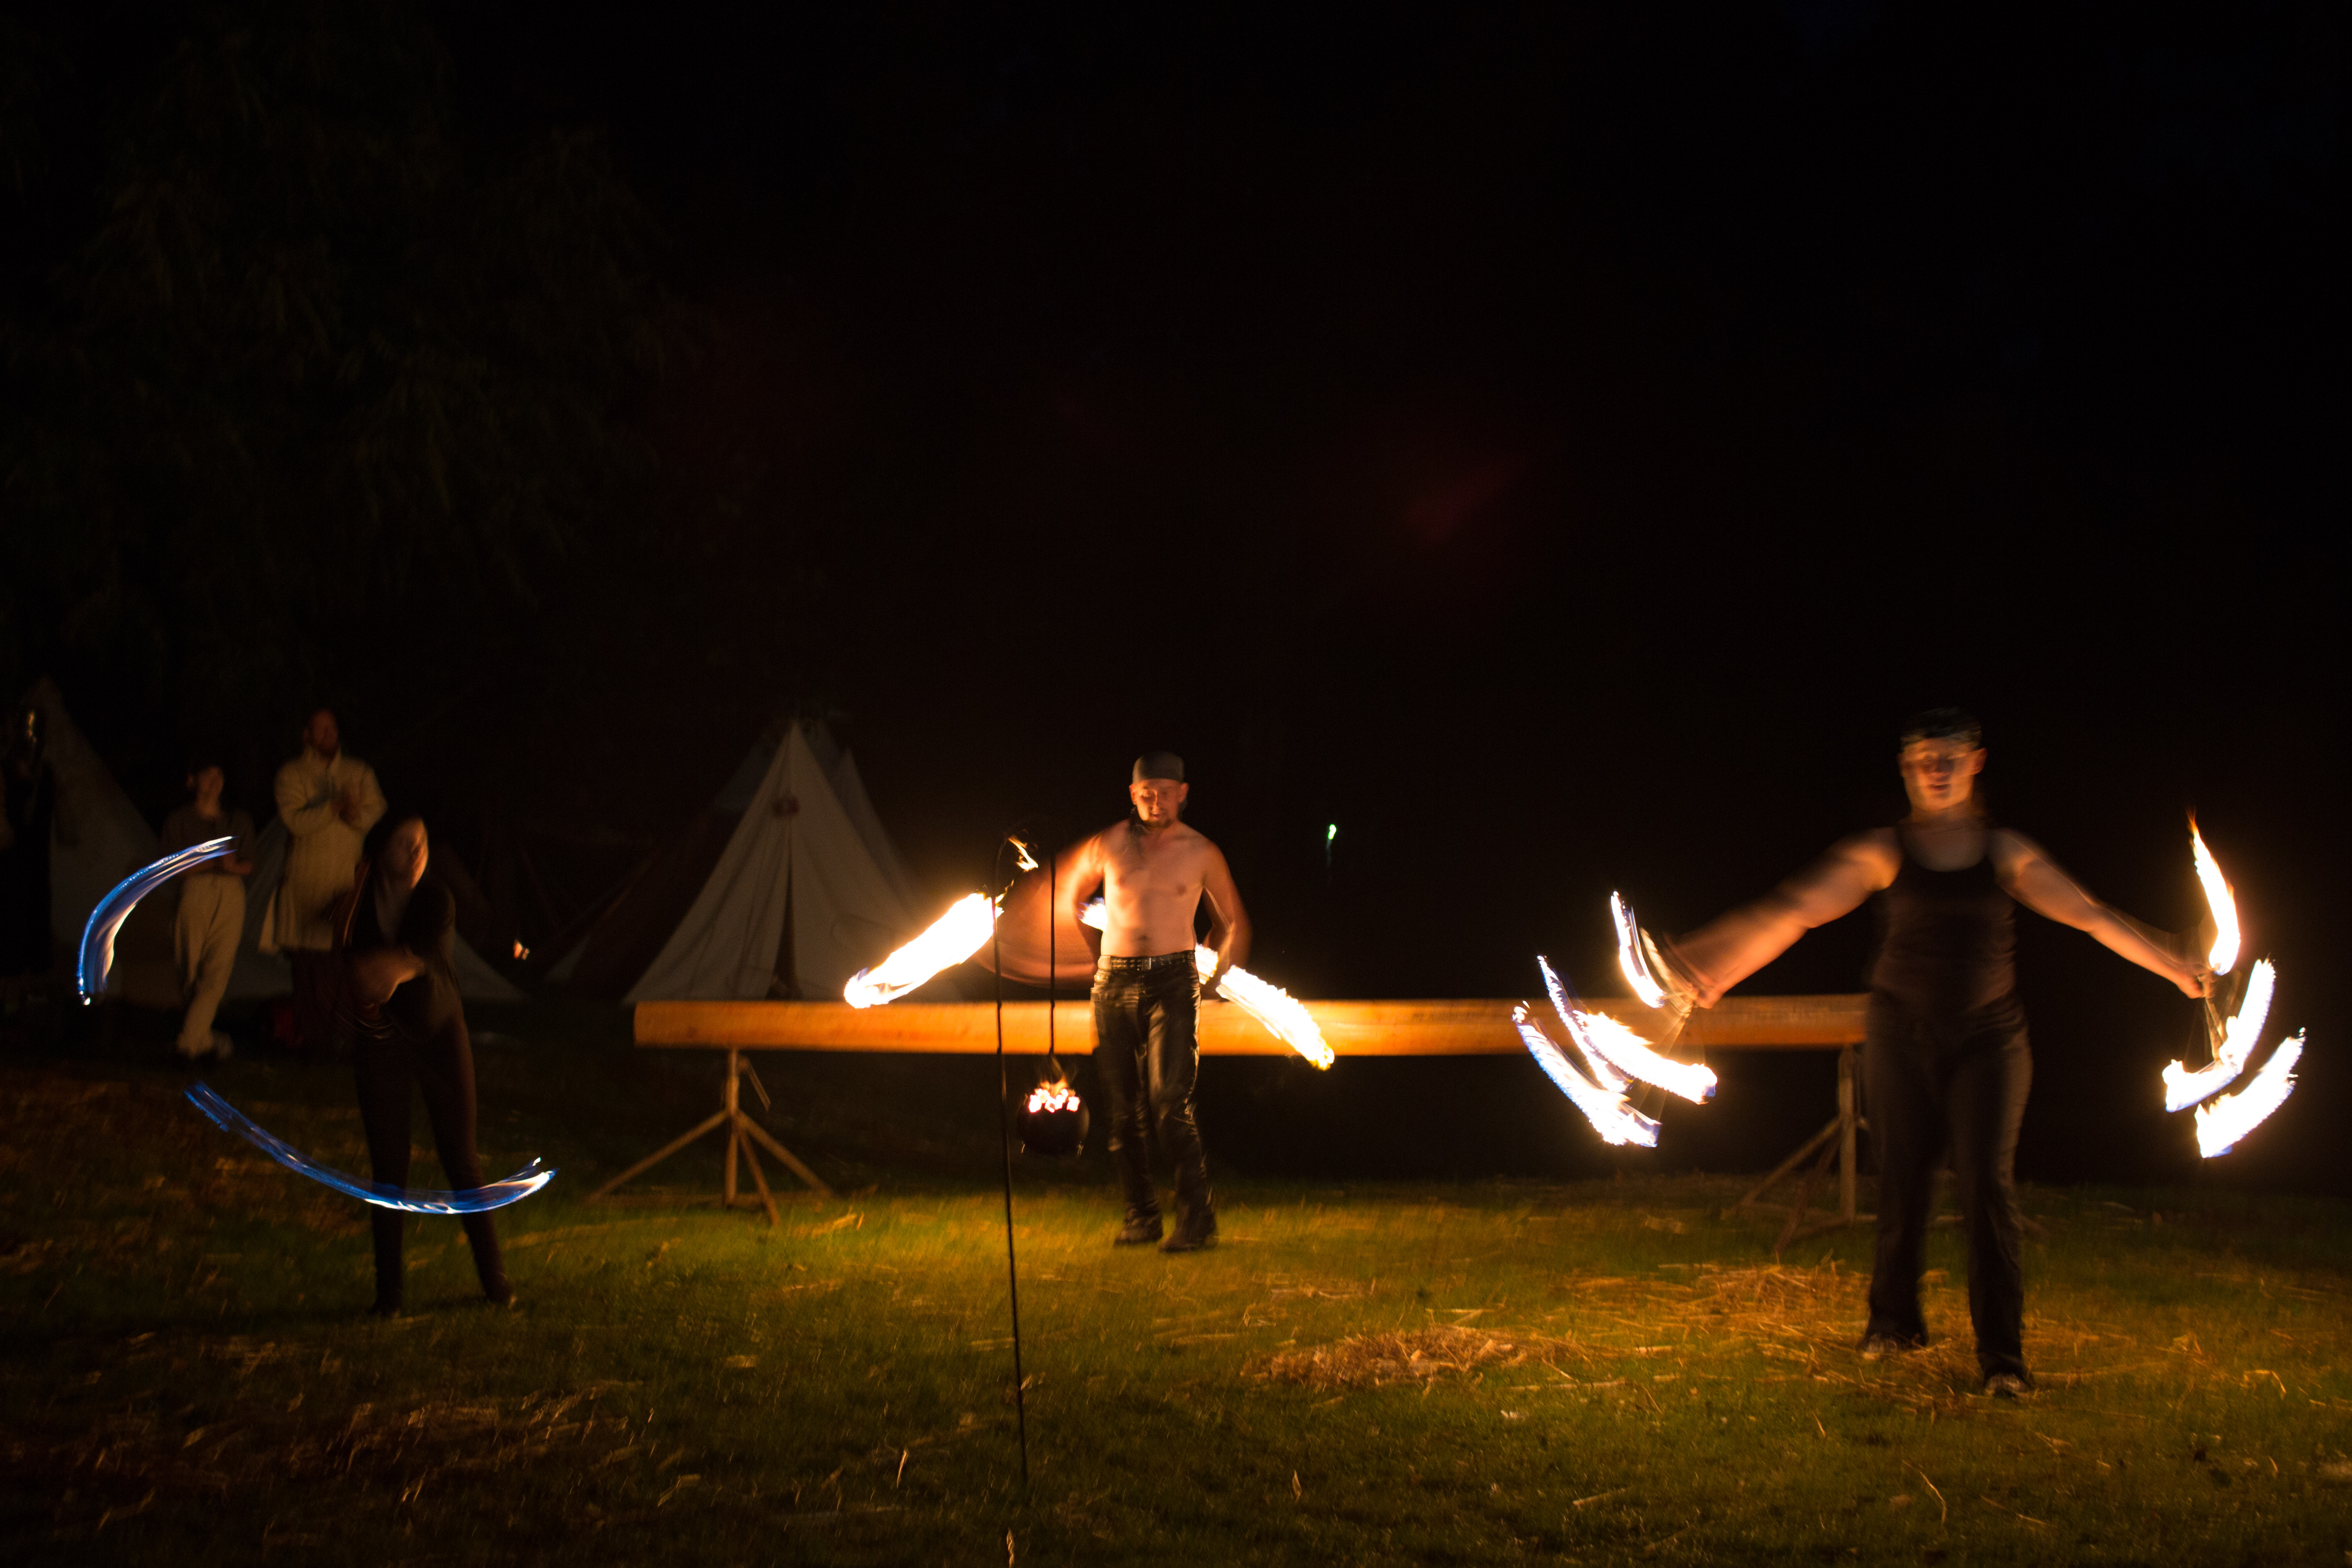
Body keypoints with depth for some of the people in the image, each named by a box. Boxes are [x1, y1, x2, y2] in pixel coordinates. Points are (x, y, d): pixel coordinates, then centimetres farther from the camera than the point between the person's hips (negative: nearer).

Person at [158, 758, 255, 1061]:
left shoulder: (239, 821, 17)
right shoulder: (179, 819, 8)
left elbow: (250, 865, 11)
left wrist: (233, 866, -11)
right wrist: (214, 863, -12)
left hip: (231, 895, 2)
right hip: (195, 892, -2)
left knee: (218, 971, -11)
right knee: (192, 971, 0)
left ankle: (190, 1041, -12)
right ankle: (205, 1038, 16)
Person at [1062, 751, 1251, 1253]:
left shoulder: (1201, 854, 3)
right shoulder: (1107, 845, 5)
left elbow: (1233, 924, 17)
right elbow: (1069, 900, 22)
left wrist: (1217, 977, 11)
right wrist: (1089, 956, 21)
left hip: (1172, 983, -2)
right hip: (1114, 984, 3)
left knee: (1170, 1101, -16)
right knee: (1123, 1110, 4)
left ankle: (1197, 1219, -12)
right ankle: (1142, 1216, 15)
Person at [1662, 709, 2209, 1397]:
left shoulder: (2006, 852, 3)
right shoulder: (1884, 852, -1)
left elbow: (2092, 915, 4)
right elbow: (1794, 909, -10)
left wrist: (2177, 968, -1)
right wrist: (1713, 964, -22)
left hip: (1987, 1035, 0)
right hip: (1902, 1036, 0)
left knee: (1988, 1184, -8)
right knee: (1903, 1178, 6)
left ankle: (2001, 1352, -5)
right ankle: (1895, 1320, 27)